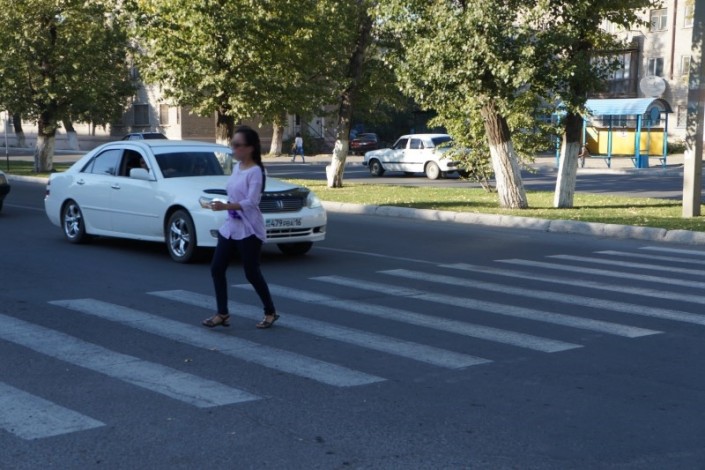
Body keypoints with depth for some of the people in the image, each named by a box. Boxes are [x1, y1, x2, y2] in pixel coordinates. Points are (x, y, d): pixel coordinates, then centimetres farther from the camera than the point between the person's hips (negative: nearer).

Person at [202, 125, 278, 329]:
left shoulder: (256, 171, -15)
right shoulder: (236, 167, 9)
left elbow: (250, 202, -24)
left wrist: (225, 206, -34)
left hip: (248, 230, -8)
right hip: (230, 226, 8)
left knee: (252, 274, -1)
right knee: (217, 269, 3)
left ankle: (270, 312, 16)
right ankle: (222, 314, 12)